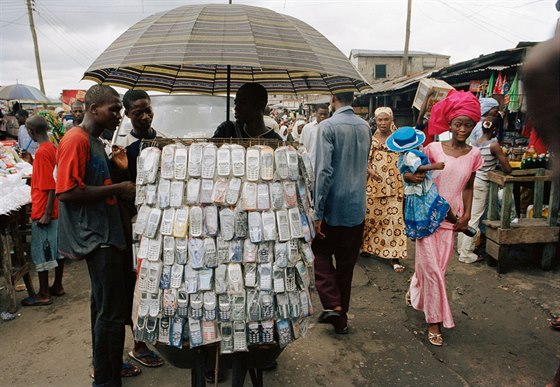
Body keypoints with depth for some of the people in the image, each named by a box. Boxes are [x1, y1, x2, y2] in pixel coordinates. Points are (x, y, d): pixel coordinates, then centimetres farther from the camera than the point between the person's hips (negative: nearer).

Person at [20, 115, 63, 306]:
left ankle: (43, 294, 10)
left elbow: (51, 186, -21)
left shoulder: (41, 152, -18)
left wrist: (46, 214, -20)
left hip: (43, 212, -9)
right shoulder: (52, 148, 8)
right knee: (56, 248, 14)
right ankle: (57, 286, 26)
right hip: (56, 209, 9)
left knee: (40, 253, 1)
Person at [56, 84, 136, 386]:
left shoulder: (94, 141, 15)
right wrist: (117, 189, -19)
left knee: (103, 305, 21)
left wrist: (121, 188, 9)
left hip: (104, 234, 11)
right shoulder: (76, 139, -15)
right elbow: (67, 192, -23)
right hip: (96, 237, -11)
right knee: (112, 312, -4)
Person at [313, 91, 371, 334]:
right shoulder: (365, 127, 6)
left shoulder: (328, 126, -13)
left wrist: (318, 211, -16)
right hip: (357, 207, 6)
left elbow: (324, 171, -20)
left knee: (321, 252, 16)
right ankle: (341, 317, 25)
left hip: (333, 206, -5)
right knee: (347, 262, 15)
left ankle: (332, 305, 3)